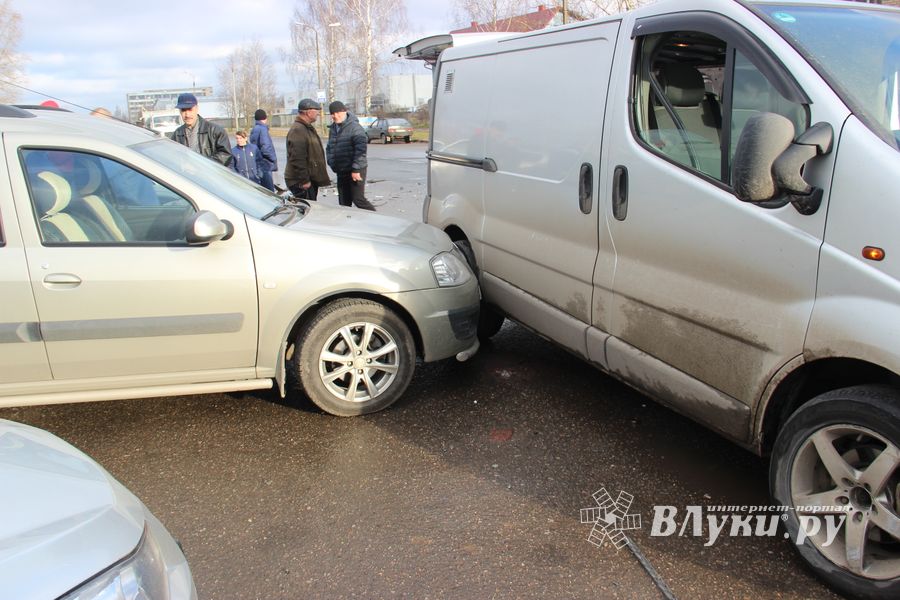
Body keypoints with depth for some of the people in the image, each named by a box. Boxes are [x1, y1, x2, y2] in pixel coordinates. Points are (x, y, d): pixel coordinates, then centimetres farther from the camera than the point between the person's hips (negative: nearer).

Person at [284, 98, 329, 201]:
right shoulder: (297, 130, -18)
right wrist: (304, 181, -24)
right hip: (300, 182, -11)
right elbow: (297, 159, -25)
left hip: (311, 179, 11)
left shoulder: (307, 128, 17)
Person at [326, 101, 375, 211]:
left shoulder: (354, 127, -12)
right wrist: (331, 163, 10)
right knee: (344, 203, 10)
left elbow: (361, 148, -19)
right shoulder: (333, 129, 13)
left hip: (355, 171, -7)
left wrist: (356, 169, -22)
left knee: (358, 199, -11)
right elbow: (330, 148, 24)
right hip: (341, 172, 8)